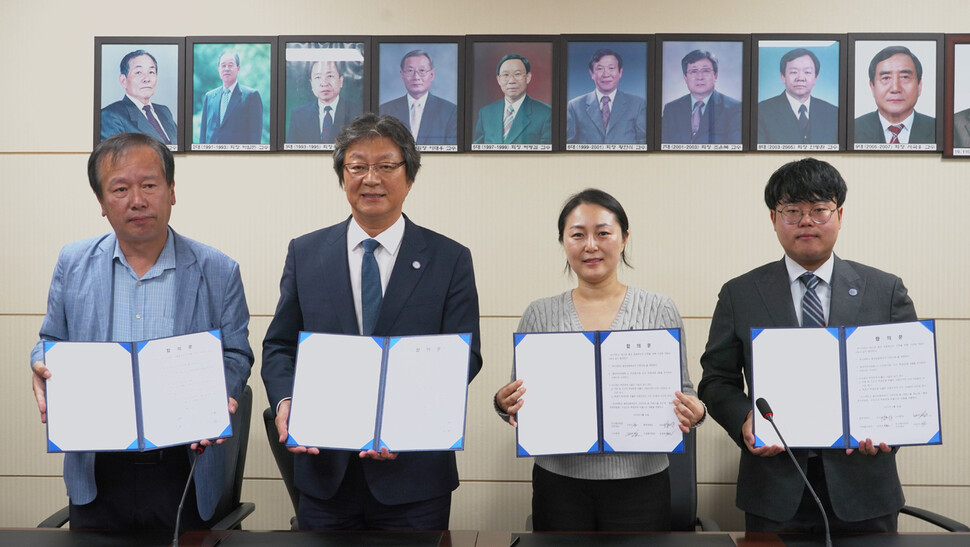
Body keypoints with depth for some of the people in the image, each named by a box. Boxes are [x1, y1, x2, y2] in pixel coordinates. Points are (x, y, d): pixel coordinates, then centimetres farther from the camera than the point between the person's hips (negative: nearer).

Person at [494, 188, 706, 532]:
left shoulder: (659, 310, 0)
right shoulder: (539, 315, 3)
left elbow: (683, 393, 5)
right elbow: (520, 403, 8)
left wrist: (692, 412, -16)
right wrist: (507, 404, -13)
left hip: (639, 482, -1)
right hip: (559, 485, 1)